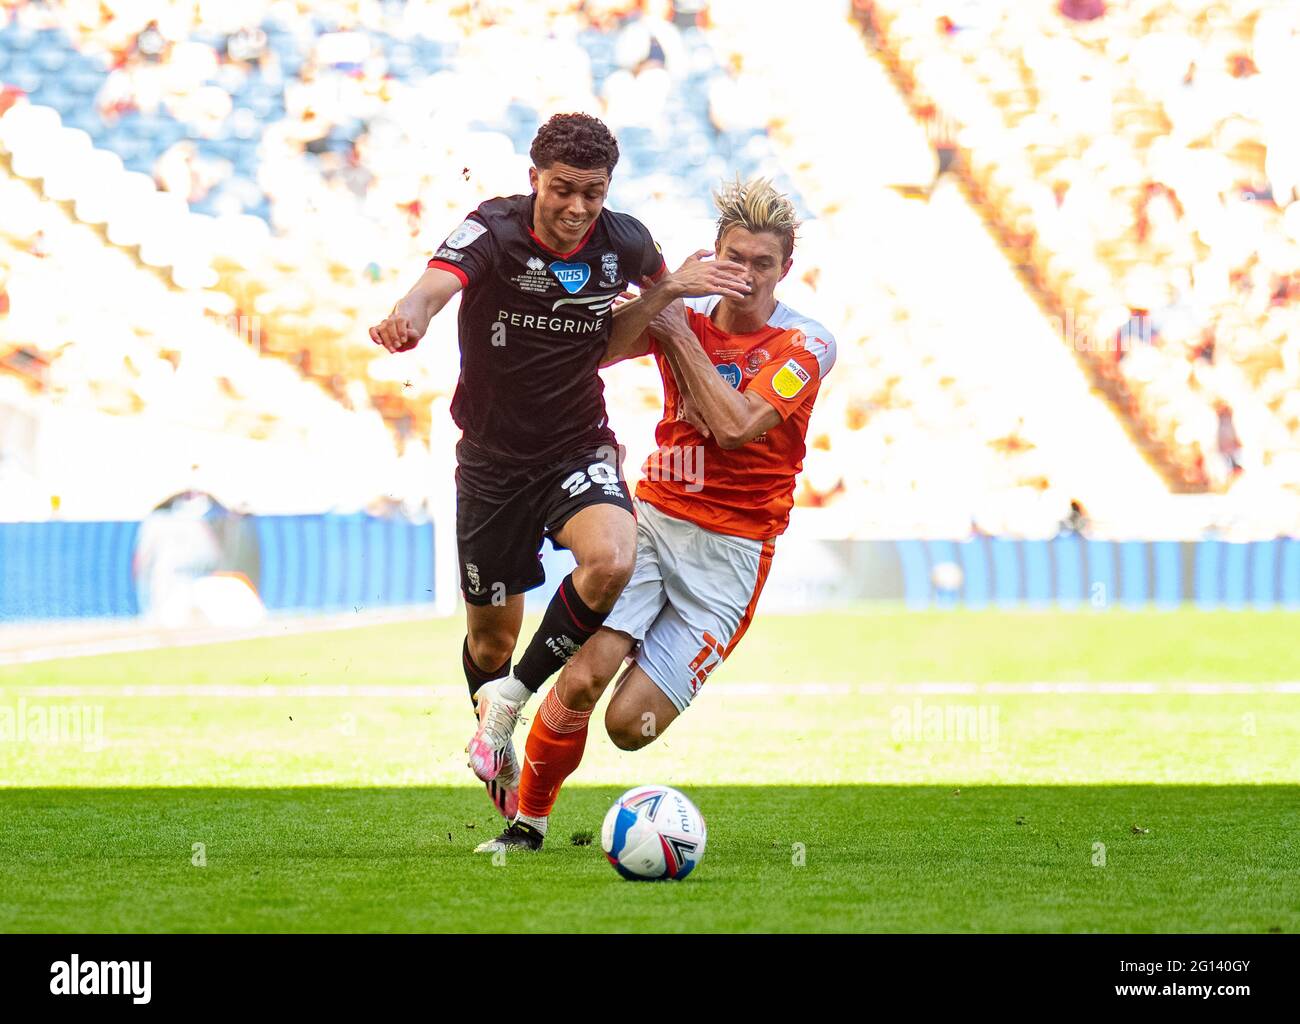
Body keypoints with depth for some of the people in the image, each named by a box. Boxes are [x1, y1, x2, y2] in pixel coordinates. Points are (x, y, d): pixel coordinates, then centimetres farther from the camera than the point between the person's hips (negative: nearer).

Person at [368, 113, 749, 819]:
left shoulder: (624, 242, -7)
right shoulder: (492, 232, -18)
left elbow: (658, 286, 18)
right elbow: (437, 283, -39)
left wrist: (684, 285, -6)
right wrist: (408, 315, -62)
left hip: (579, 451, 1)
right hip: (491, 459, -1)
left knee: (612, 562, -30)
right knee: (491, 638, 10)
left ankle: (514, 693, -8)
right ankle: (496, 753, 42)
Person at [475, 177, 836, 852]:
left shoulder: (805, 345, -5)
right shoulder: (687, 317, 5)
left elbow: (735, 426, -19)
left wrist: (680, 334, -12)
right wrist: (665, 292, -20)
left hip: (730, 549, -2)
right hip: (654, 515, 2)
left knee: (630, 726, -11)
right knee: (582, 678, -18)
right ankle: (527, 821, 1)